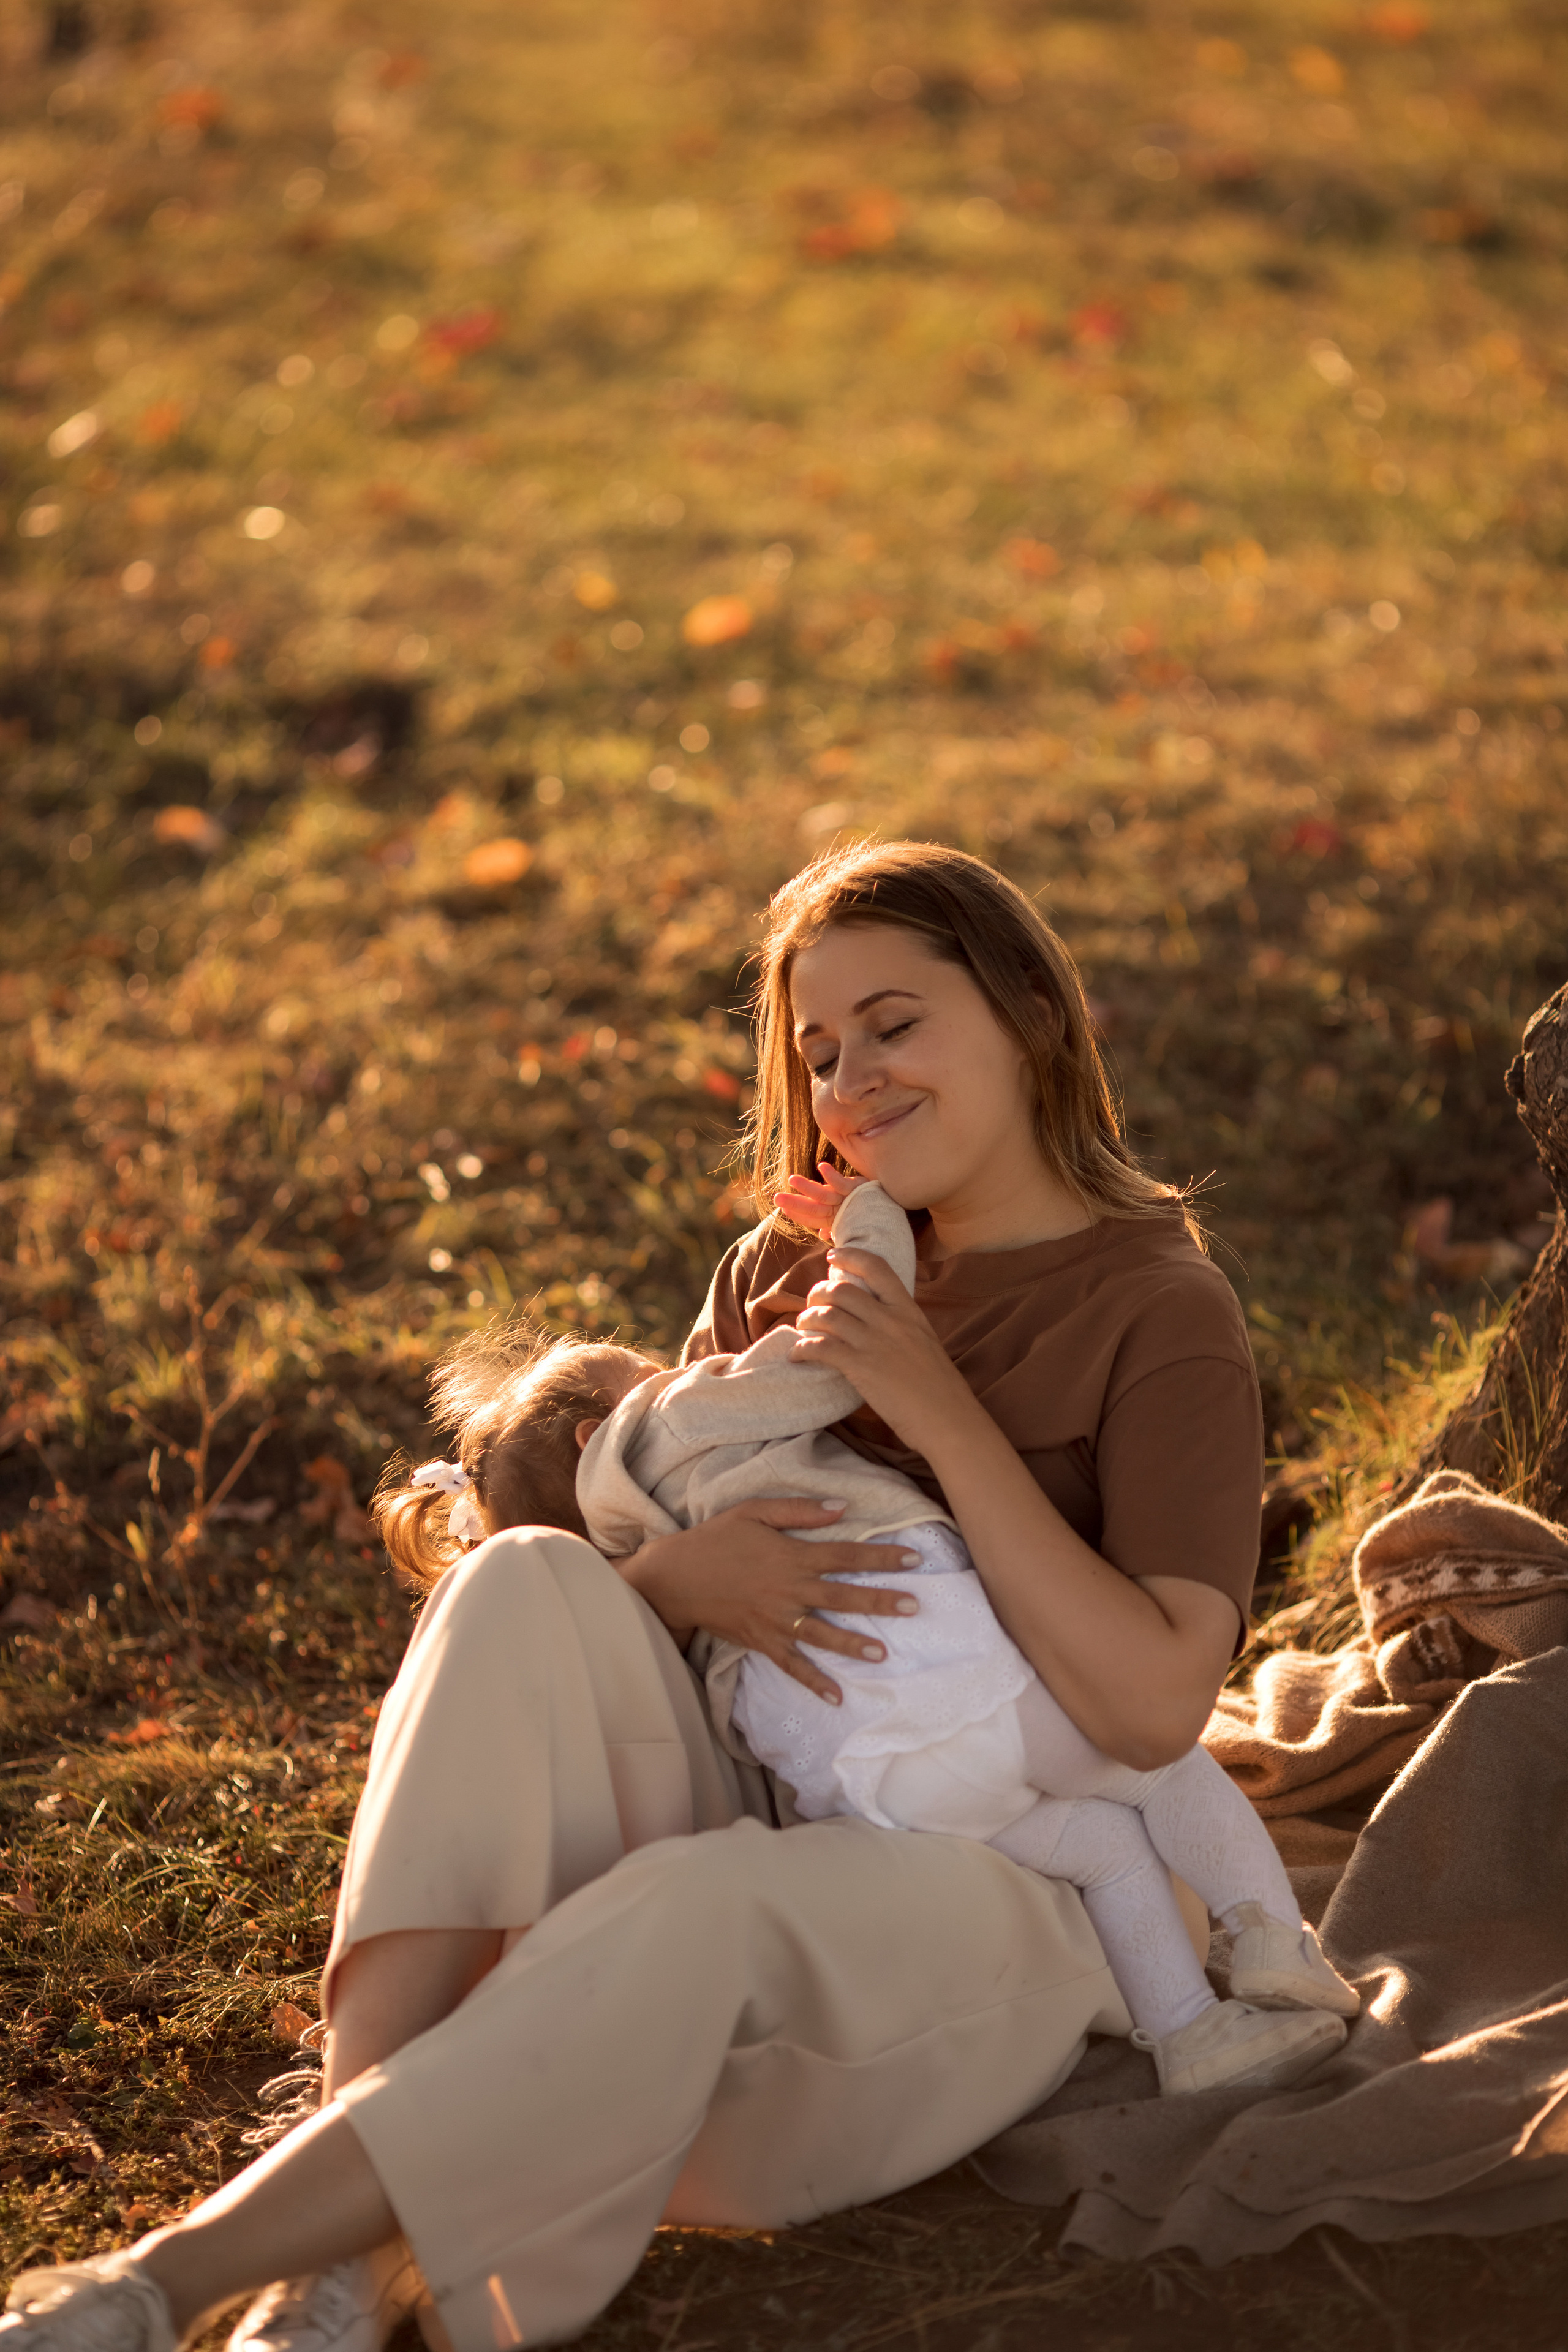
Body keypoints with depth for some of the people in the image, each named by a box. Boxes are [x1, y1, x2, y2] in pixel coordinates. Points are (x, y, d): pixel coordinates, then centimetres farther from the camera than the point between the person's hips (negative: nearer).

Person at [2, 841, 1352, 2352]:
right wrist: (680, 1577, -12)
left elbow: (1153, 1710, -13)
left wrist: (942, 1413, -16)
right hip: (745, 1827, 5)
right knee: (527, 1584, -24)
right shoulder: (789, 1272, 17)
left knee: (697, 1904, -38)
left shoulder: (1157, 1316, -1)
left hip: (995, 1901, -5)